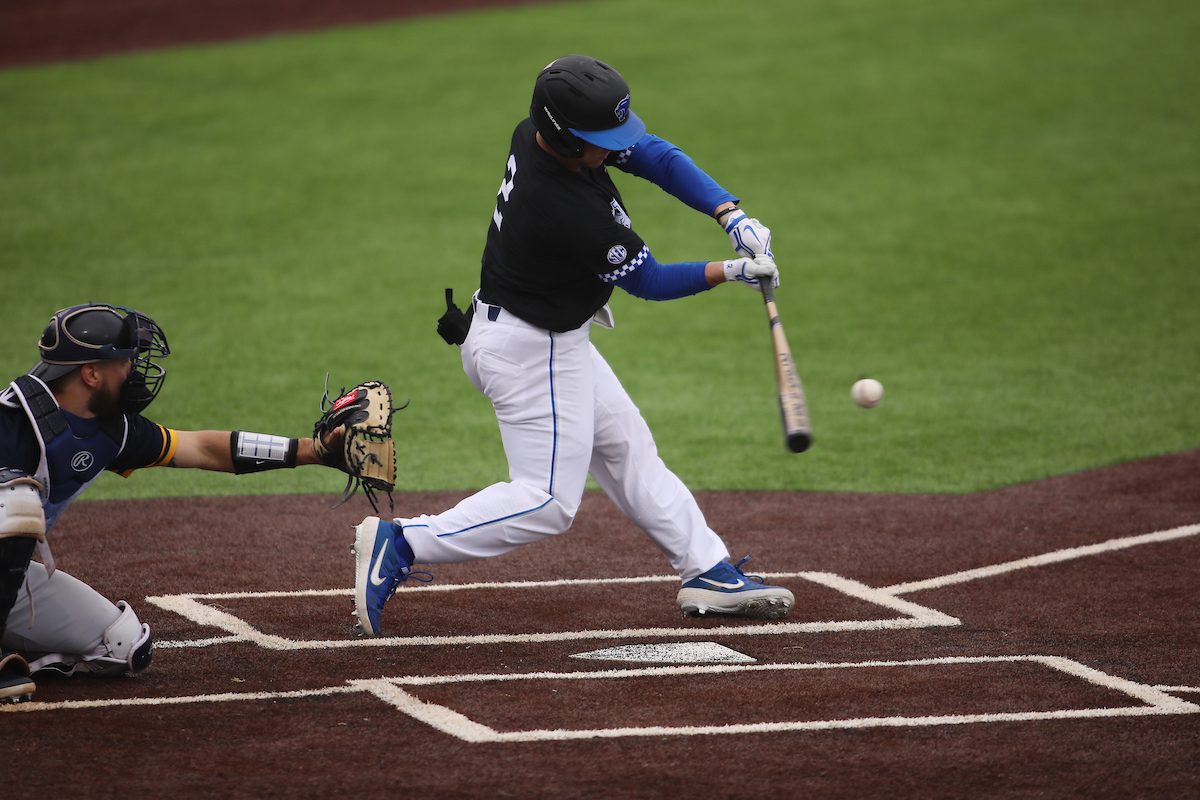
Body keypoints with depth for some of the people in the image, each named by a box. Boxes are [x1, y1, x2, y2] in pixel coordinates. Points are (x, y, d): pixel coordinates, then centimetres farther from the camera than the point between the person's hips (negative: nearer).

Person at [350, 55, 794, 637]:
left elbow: (658, 157, -4)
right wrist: (733, 272, -8)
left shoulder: (538, 134, -9)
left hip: (554, 340, 10)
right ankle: (400, 545, -6)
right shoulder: (572, 212, -33)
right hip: (531, 352, -10)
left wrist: (733, 217, -13)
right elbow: (649, 282, -17)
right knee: (548, 502, -6)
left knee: (625, 447, 17)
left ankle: (707, 573, 25)